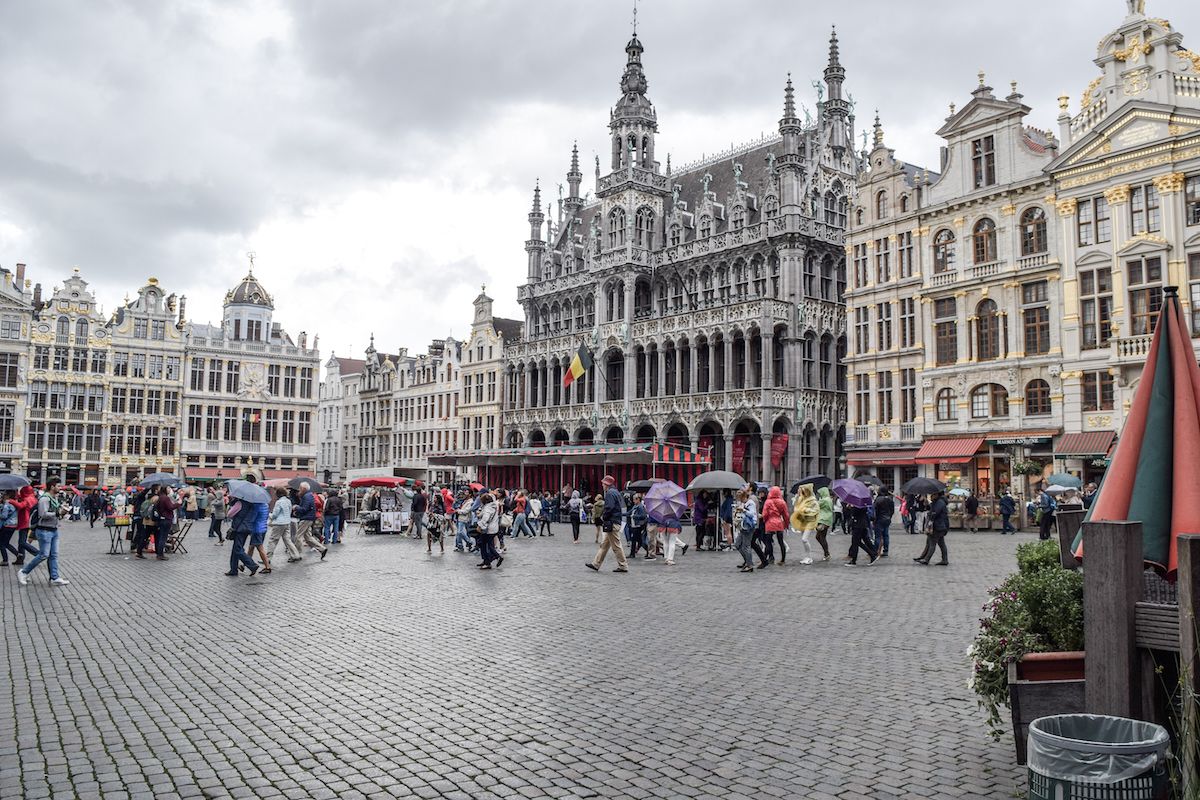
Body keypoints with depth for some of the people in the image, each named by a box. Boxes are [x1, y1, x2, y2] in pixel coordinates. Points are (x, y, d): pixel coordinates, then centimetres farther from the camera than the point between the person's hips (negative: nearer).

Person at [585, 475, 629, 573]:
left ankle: (623, 566, 1)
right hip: (616, 522, 11)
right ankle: (596, 564, 18)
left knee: (616, 545, -4)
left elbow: (609, 508, -21)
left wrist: (603, 517, -8)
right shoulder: (616, 492, 18)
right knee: (605, 545, 13)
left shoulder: (610, 493, -14)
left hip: (612, 523, -11)